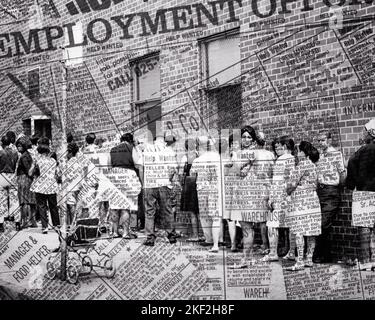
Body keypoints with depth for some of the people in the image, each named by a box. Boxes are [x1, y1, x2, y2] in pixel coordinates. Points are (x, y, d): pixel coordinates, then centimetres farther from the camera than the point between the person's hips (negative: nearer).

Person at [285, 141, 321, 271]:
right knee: (311, 232, 10)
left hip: (301, 202, -9)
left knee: (299, 232, -8)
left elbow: (292, 184, -14)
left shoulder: (302, 165, -13)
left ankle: (300, 262, -10)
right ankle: (309, 259, 16)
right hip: (313, 200, 9)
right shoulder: (312, 165, 14)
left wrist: (288, 191, 7)